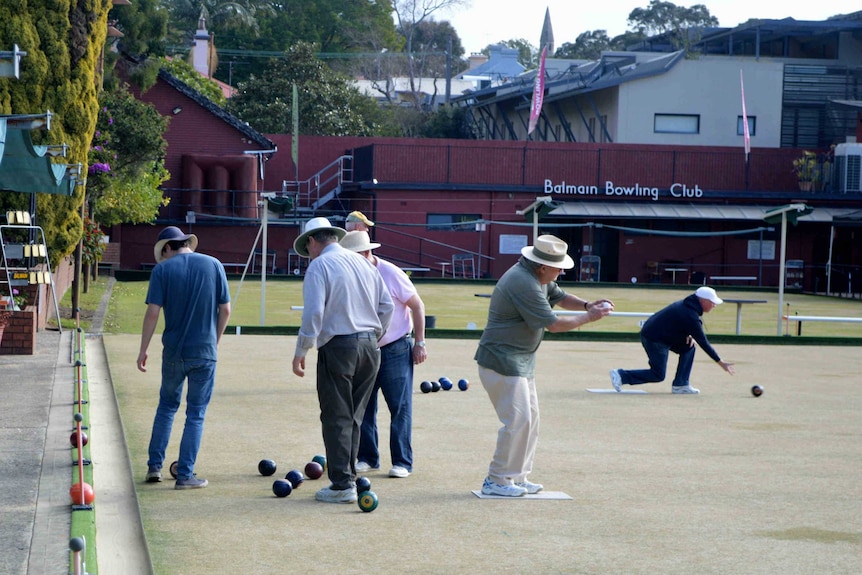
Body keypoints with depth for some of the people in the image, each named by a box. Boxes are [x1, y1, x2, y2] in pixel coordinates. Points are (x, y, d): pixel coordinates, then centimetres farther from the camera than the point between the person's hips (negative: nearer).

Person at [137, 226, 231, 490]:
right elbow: (225, 310, 1)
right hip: (205, 352, 0)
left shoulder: (163, 270, -4)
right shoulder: (213, 265, 1)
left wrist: (143, 350, -1)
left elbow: (153, 312, -8)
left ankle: (155, 466, 17)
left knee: (167, 405, 18)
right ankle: (185, 475, 5)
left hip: (174, 350, 0)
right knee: (196, 413, 6)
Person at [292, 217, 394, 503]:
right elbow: (387, 305, 14)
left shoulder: (319, 266, -7)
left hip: (338, 346, -6)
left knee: (337, 419, -1)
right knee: (354, 417, 15)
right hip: (369, 346, 6)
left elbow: (313, 311, -16)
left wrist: (301, 351, -11)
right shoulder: (364, 263, 13)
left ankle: (342, 485, -2)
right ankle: (347, 477, 20)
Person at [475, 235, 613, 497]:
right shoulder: (524, 284, -24)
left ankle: (517, 478, 20)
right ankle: (497, 480, -3)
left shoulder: (538, 278, 8)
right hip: (503, 362, -11)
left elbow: (559, 297, 23)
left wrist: (586, 305, 3)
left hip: (521, 362, 11)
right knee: (517, 421, -11)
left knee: (529, 417, 14)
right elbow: (553, 324, -21)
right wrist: (589, 317, -10)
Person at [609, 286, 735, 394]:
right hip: (654, 340, -10)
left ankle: (681, 384, 9)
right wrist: (720, 362, -13)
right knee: (658, 375, -1)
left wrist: (691, 336, -1)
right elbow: (704, 343, -19)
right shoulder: (691, 317, -22)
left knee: (689, 347, 8)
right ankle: (621, 375, -2)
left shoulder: (685, 305, 6)